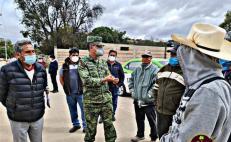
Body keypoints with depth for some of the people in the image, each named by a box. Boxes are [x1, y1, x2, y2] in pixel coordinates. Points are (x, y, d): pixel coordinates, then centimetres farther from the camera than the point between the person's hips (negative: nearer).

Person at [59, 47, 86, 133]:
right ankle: (75, 124, 32)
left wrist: (84, 86, -4)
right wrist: (65, 87, 7)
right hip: (69, 93, 4)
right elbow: (61, 77, 14)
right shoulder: (65, 65, 3)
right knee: (72, 110, 15)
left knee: (83, 109, 3)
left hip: (80, 92, -3)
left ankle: (85, 125, 17)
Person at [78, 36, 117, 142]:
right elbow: (86, 80, -18)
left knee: (109, 124, 13)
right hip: (91, 101, -4)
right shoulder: (83, 62, -8)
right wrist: (104, 79, -23)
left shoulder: (103, 62, 9)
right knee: (91, 127, 10)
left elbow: (108, 75, 12)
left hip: (106, 99, 5)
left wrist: (113, 79, -11)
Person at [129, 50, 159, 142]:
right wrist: (132, 90, 10)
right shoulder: (137, 69, 13)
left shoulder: (154, 70, -9)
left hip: (149, 101, -6)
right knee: (139, 119, 19)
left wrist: (150, 93, -21)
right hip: (137, 100, 6)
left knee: (151, 120, 6)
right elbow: (131, 80, 21)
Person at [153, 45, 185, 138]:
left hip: (176, 114, -6)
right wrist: (156, 103, 15)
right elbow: (156, 88, 19)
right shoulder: (163, 70, 9)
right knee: (161, 136, 22)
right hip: (160, 111, 6)